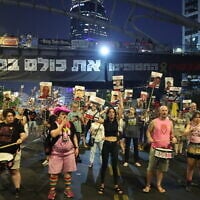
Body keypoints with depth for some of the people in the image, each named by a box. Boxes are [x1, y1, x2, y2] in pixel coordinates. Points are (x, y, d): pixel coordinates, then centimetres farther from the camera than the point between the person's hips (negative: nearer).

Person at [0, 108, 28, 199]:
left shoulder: (17, 124, -4)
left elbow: (23, 135, -9)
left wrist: (21, 139, -29)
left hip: (13, 152, -4)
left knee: (14, 171, 0)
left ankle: (17, 190, 10)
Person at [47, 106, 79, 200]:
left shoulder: (70, 124, 4)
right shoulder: (54, 124, -7)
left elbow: (74, 136, 12)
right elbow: (53, 134, -25)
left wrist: (76, 147, 7)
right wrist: (62, 124, -21)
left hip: (69, 152, 3)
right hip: (56, 152, -3)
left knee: (68, 171, 12)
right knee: (54, 172, 3)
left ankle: (68, 189, 26)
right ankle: (52, 190, 19)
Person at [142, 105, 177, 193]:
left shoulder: (170, 123, 8)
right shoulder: (154, 121, -3)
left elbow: (171, 134, 18)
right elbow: (148, 131, 3)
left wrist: (173, 138, -3)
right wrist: (149, 138, -15)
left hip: (166, 148, 3)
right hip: (155, 148, -3)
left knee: (162, 168, 12)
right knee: (151, 167, 3)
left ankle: (159, 185, 26)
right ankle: (148, 185, 16)